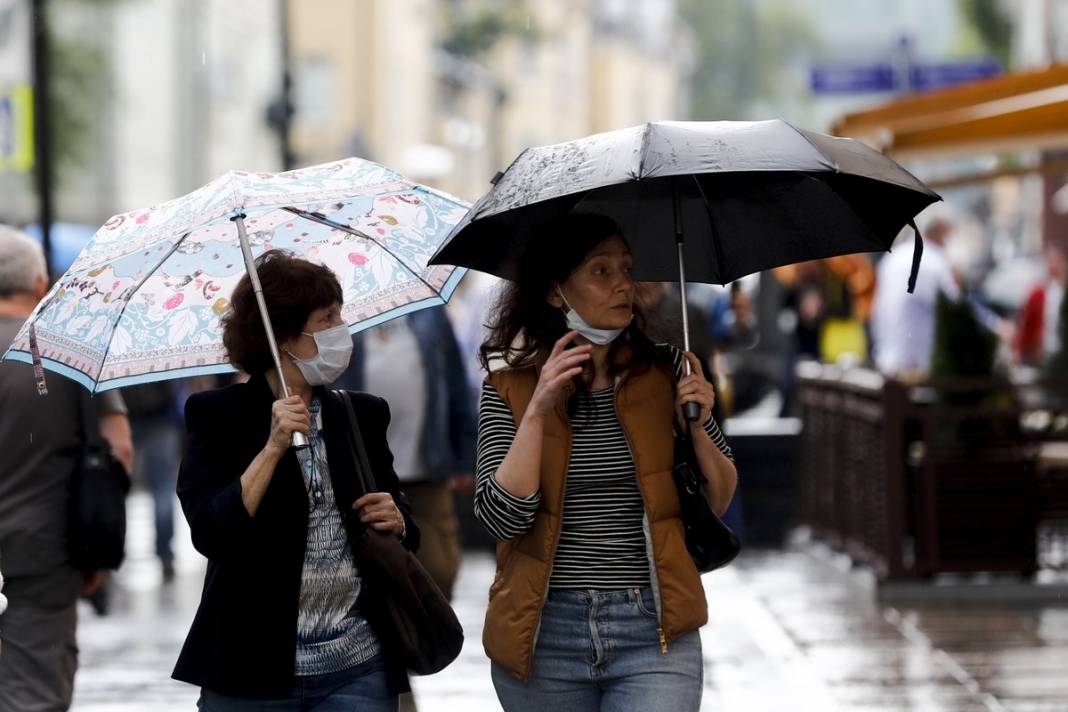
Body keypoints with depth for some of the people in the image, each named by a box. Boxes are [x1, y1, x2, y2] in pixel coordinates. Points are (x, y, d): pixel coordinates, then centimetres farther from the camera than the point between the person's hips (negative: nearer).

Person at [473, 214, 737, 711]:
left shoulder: (665, 373, 5)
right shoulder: (509, 389, 2)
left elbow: (719, 501, 10)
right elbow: (502, 517, -10)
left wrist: (697, 426, -7)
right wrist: (538, 410, -15)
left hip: (653, 634, 0)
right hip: (546, 634, 0)